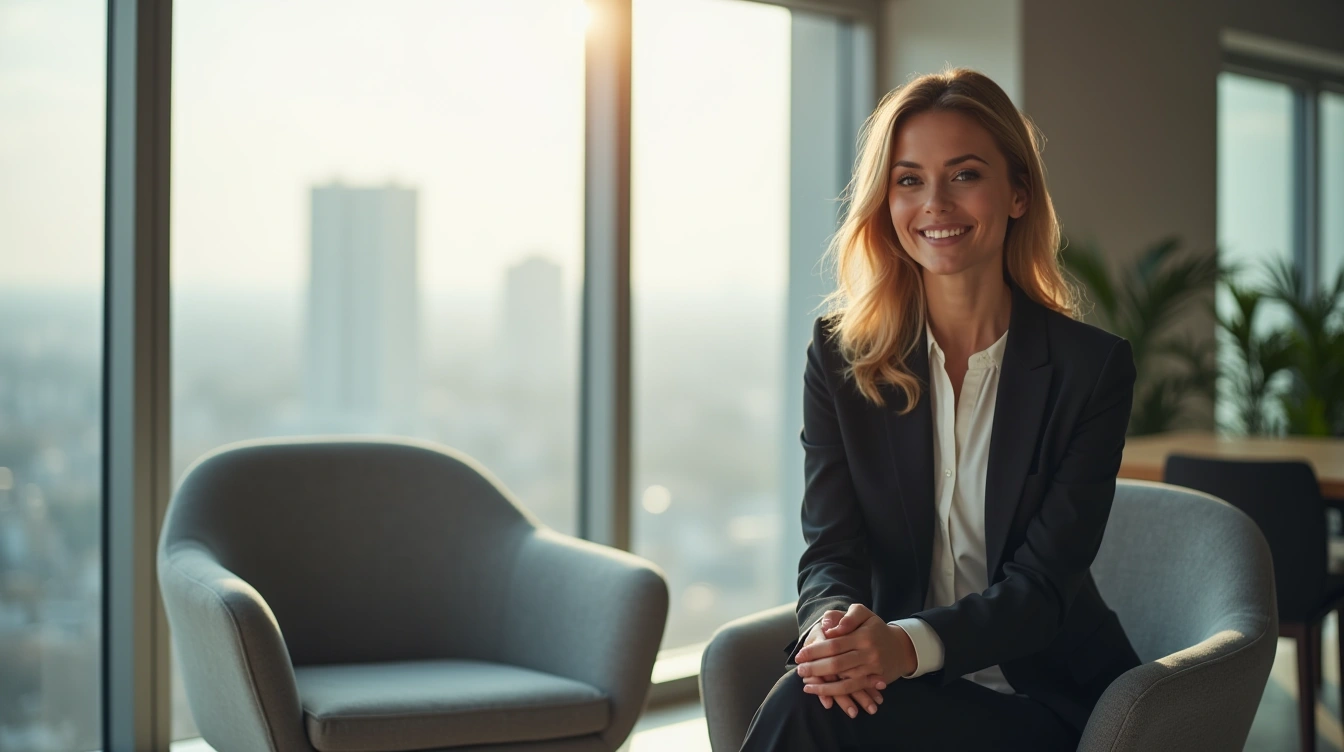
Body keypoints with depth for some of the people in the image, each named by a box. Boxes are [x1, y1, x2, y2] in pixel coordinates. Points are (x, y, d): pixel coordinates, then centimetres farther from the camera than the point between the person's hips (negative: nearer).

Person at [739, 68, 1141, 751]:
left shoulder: (1094, 367, -4)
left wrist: (912, 642, -30)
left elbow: (1045, 581, -11)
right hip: (899, 687, 3)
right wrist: (834, 619, -28)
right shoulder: (840, 356, 4)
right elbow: (831, 547, -2)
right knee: (812, 692, -32)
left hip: (1046, 696, -3)